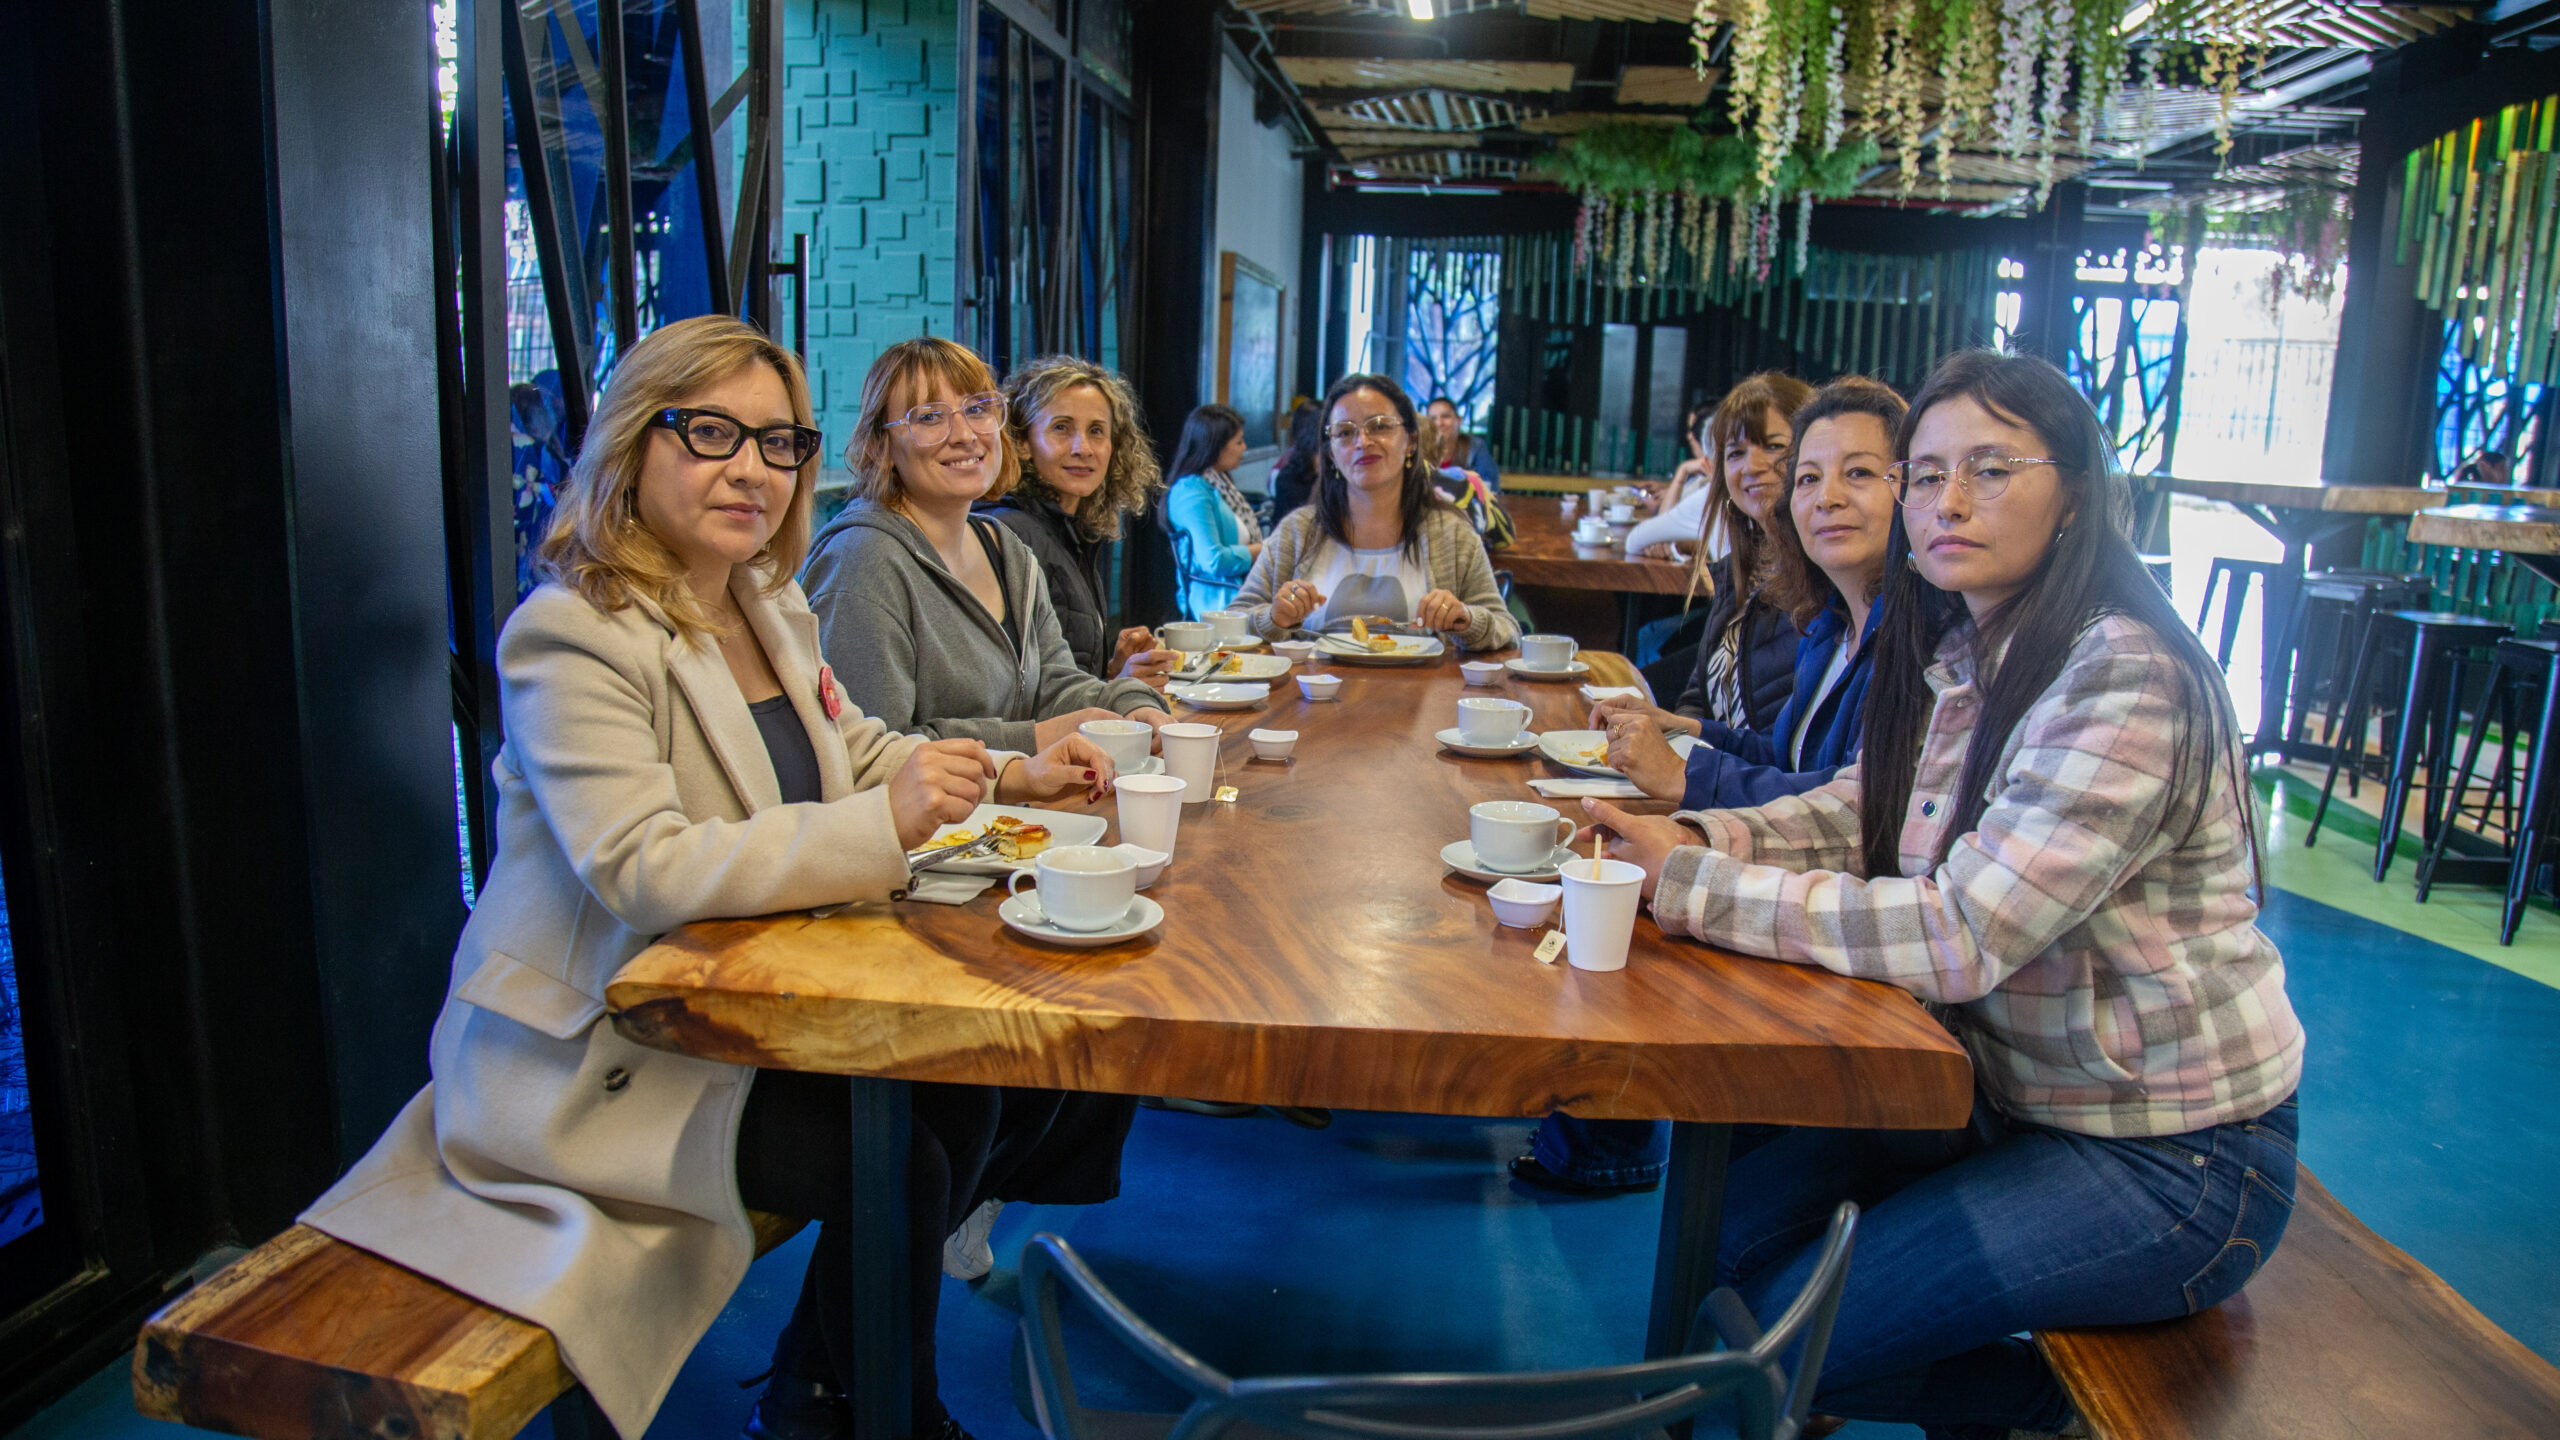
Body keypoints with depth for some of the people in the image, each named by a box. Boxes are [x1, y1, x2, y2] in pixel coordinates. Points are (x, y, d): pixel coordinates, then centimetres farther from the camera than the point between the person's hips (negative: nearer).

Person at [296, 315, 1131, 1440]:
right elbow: (642, 870, -28)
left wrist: (1005, 773, 4)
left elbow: (852, 747, 21)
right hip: (598, 1061, -8)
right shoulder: (572, 636, -18)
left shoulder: (769, 607, 10)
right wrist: (884, 823, -35)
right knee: (917, 1134, -23)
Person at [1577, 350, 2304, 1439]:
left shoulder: (2127, 681, -25)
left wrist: (1689, 886, -28)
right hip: (2007, 1090, 8)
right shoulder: (1958, 653, 2)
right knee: (1728, 1217, 3)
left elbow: (1962, 935, -31)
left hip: (2169, 1159, -8)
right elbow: (1860, 811, 9)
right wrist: (1698, 836, -11)